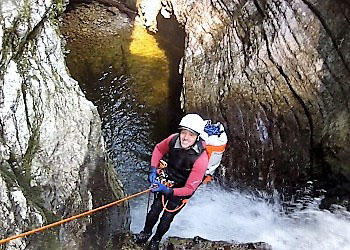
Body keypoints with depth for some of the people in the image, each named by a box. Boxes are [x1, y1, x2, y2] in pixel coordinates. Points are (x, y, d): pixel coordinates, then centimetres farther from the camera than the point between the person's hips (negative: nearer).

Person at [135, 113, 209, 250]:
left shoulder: (201, 159, -35)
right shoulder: (174, 139, -23)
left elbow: (190, 188, -28)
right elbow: (159, 149, 1)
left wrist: (169, 191, -41)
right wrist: (153, 169, -9)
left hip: (181, 191, -3)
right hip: (166, 181, 3)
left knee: (166, 219, 6)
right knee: (155, 210, 5)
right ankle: (146, 232, 37)